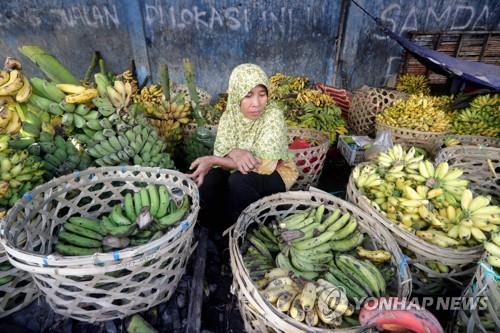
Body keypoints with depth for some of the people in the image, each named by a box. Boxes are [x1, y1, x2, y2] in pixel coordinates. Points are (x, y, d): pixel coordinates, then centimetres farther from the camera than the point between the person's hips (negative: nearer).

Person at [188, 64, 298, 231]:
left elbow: (265, 165, -30)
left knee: (239, 180, -34)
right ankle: (215, 232, 4)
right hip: (236, 171, 4)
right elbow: (220, 153, -9)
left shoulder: (273, 115, -22)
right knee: (205, 182, -22)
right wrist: (234, 153, -35)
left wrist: (212, 160, -30)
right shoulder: (229, 116, -7)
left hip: (274, 175, -4)